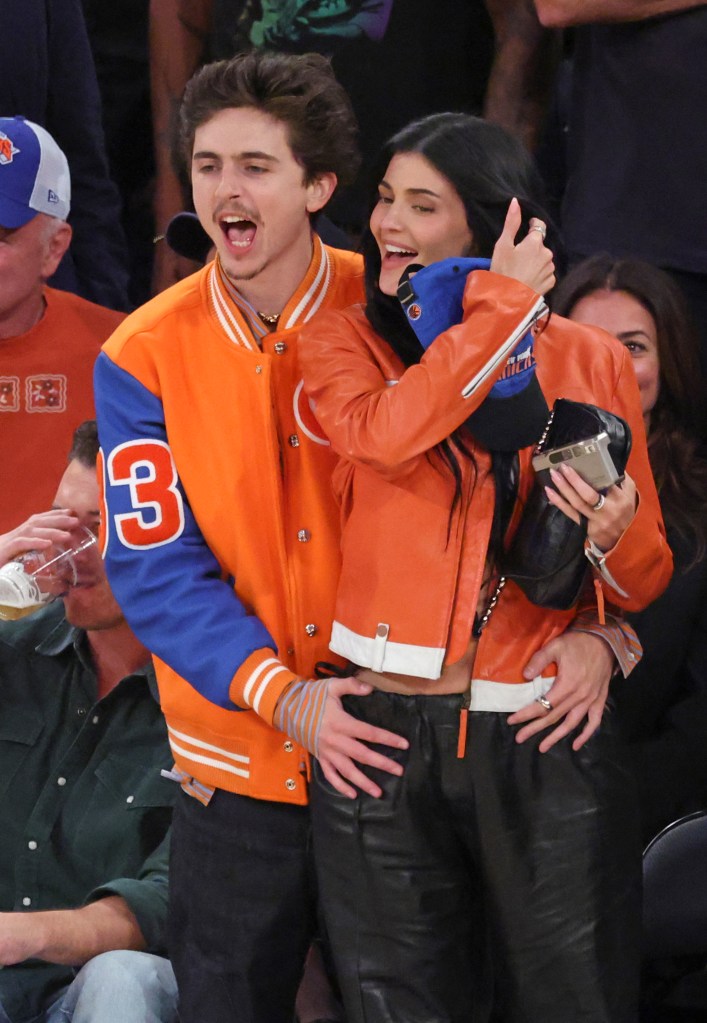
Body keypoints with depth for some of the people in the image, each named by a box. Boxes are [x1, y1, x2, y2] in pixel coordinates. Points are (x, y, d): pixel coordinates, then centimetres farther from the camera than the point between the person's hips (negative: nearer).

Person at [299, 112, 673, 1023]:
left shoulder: (590, 360, 5)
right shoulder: (342, 343, 4)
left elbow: (647, 581, 9)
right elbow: (386, 434, -21)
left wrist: (614, 528, -14)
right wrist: (504, 304, -12)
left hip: (546, 741, 0)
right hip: (384, 733, 0)